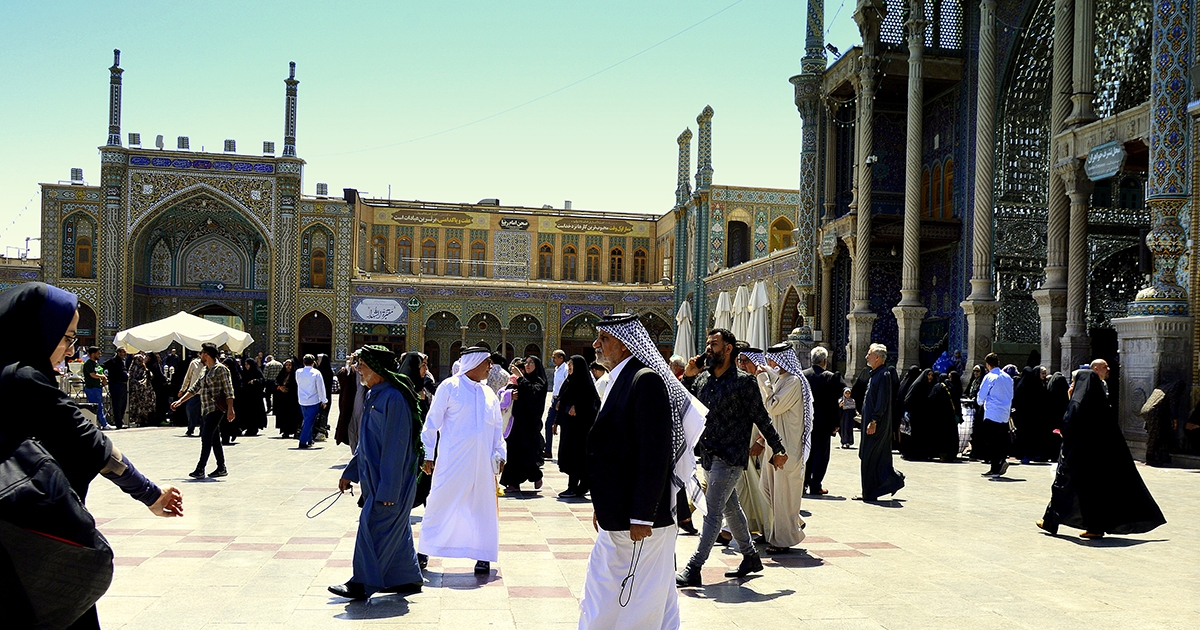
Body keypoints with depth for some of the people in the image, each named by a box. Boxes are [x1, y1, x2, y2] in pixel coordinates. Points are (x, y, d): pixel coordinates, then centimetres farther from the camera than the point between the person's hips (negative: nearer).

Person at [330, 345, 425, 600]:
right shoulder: (373, 396, 10)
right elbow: (366, 442, 20)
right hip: (374, 478, 10)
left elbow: (394, 448, -22)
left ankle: (362, 584, 8)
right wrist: (350, 472, 22)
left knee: (373, 528, -3)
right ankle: (408, 579, 26)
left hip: (389, 483, -10)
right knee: (396, 530, 16)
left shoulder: (393, 399, -20)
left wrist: (387, 490, -22)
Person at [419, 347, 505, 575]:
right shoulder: (450, 387, -3)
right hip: (452, 460, -4)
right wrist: (428, 454, -4)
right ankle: (424, 550, 18)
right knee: (440, 502, 2)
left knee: (483, 506, 6)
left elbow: (497, 428, 17)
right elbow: (432, 421, -2)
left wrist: (499, 453, 7)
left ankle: (483, 556, 16)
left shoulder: (489, 394, 12)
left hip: (482, 462, 4)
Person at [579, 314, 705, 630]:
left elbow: (655, 453, -22)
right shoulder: (622, 378, 12)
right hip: (617, 515, 10)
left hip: (639, 516, -10)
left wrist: (642, 517, -22)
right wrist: (602, 505, 19)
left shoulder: (646, 380, -17)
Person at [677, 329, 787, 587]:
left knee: (713, 513, -8)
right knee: (730, 508, 18)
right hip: (708, 456, 7)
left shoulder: (743, 381, -10)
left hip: (730, 457, -7)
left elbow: (761, 417, -5)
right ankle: (750, 557, 33)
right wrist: (687, 376, -4)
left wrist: (778, 449, 0)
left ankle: (693, 569, -7)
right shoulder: (702, 378, 8)